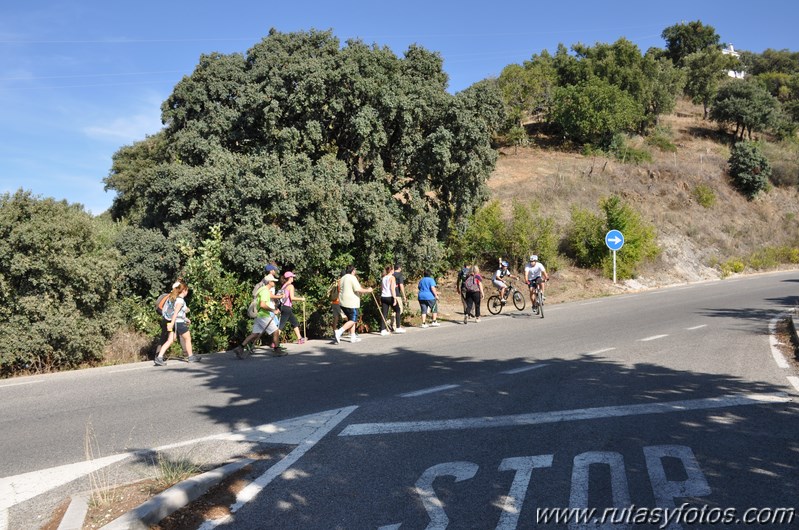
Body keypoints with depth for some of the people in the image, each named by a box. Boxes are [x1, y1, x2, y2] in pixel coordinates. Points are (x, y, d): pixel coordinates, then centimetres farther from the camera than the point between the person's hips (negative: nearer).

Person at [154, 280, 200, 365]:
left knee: (170, 341, 5)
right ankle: (191, 357, 21)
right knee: (187, 338, 10)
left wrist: (185, 318, 26)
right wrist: (172, 323, -30)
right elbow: (175, 312, -24)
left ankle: (159, 357, -5)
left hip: (174, 323, 8)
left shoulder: (173, 298, 12)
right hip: (180, 322, -8)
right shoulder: (180, 300, -15)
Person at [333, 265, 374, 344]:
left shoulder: (343, 278, 16)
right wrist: (367, 290, -2)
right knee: (353, 320, -4)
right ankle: (338, 332, -19)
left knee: (351, 319, 16)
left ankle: (353, 337, 16)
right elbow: (358, 290, -19)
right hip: (351, 303, -9)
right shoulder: (352, 278, -11)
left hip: (343, 302, 9)